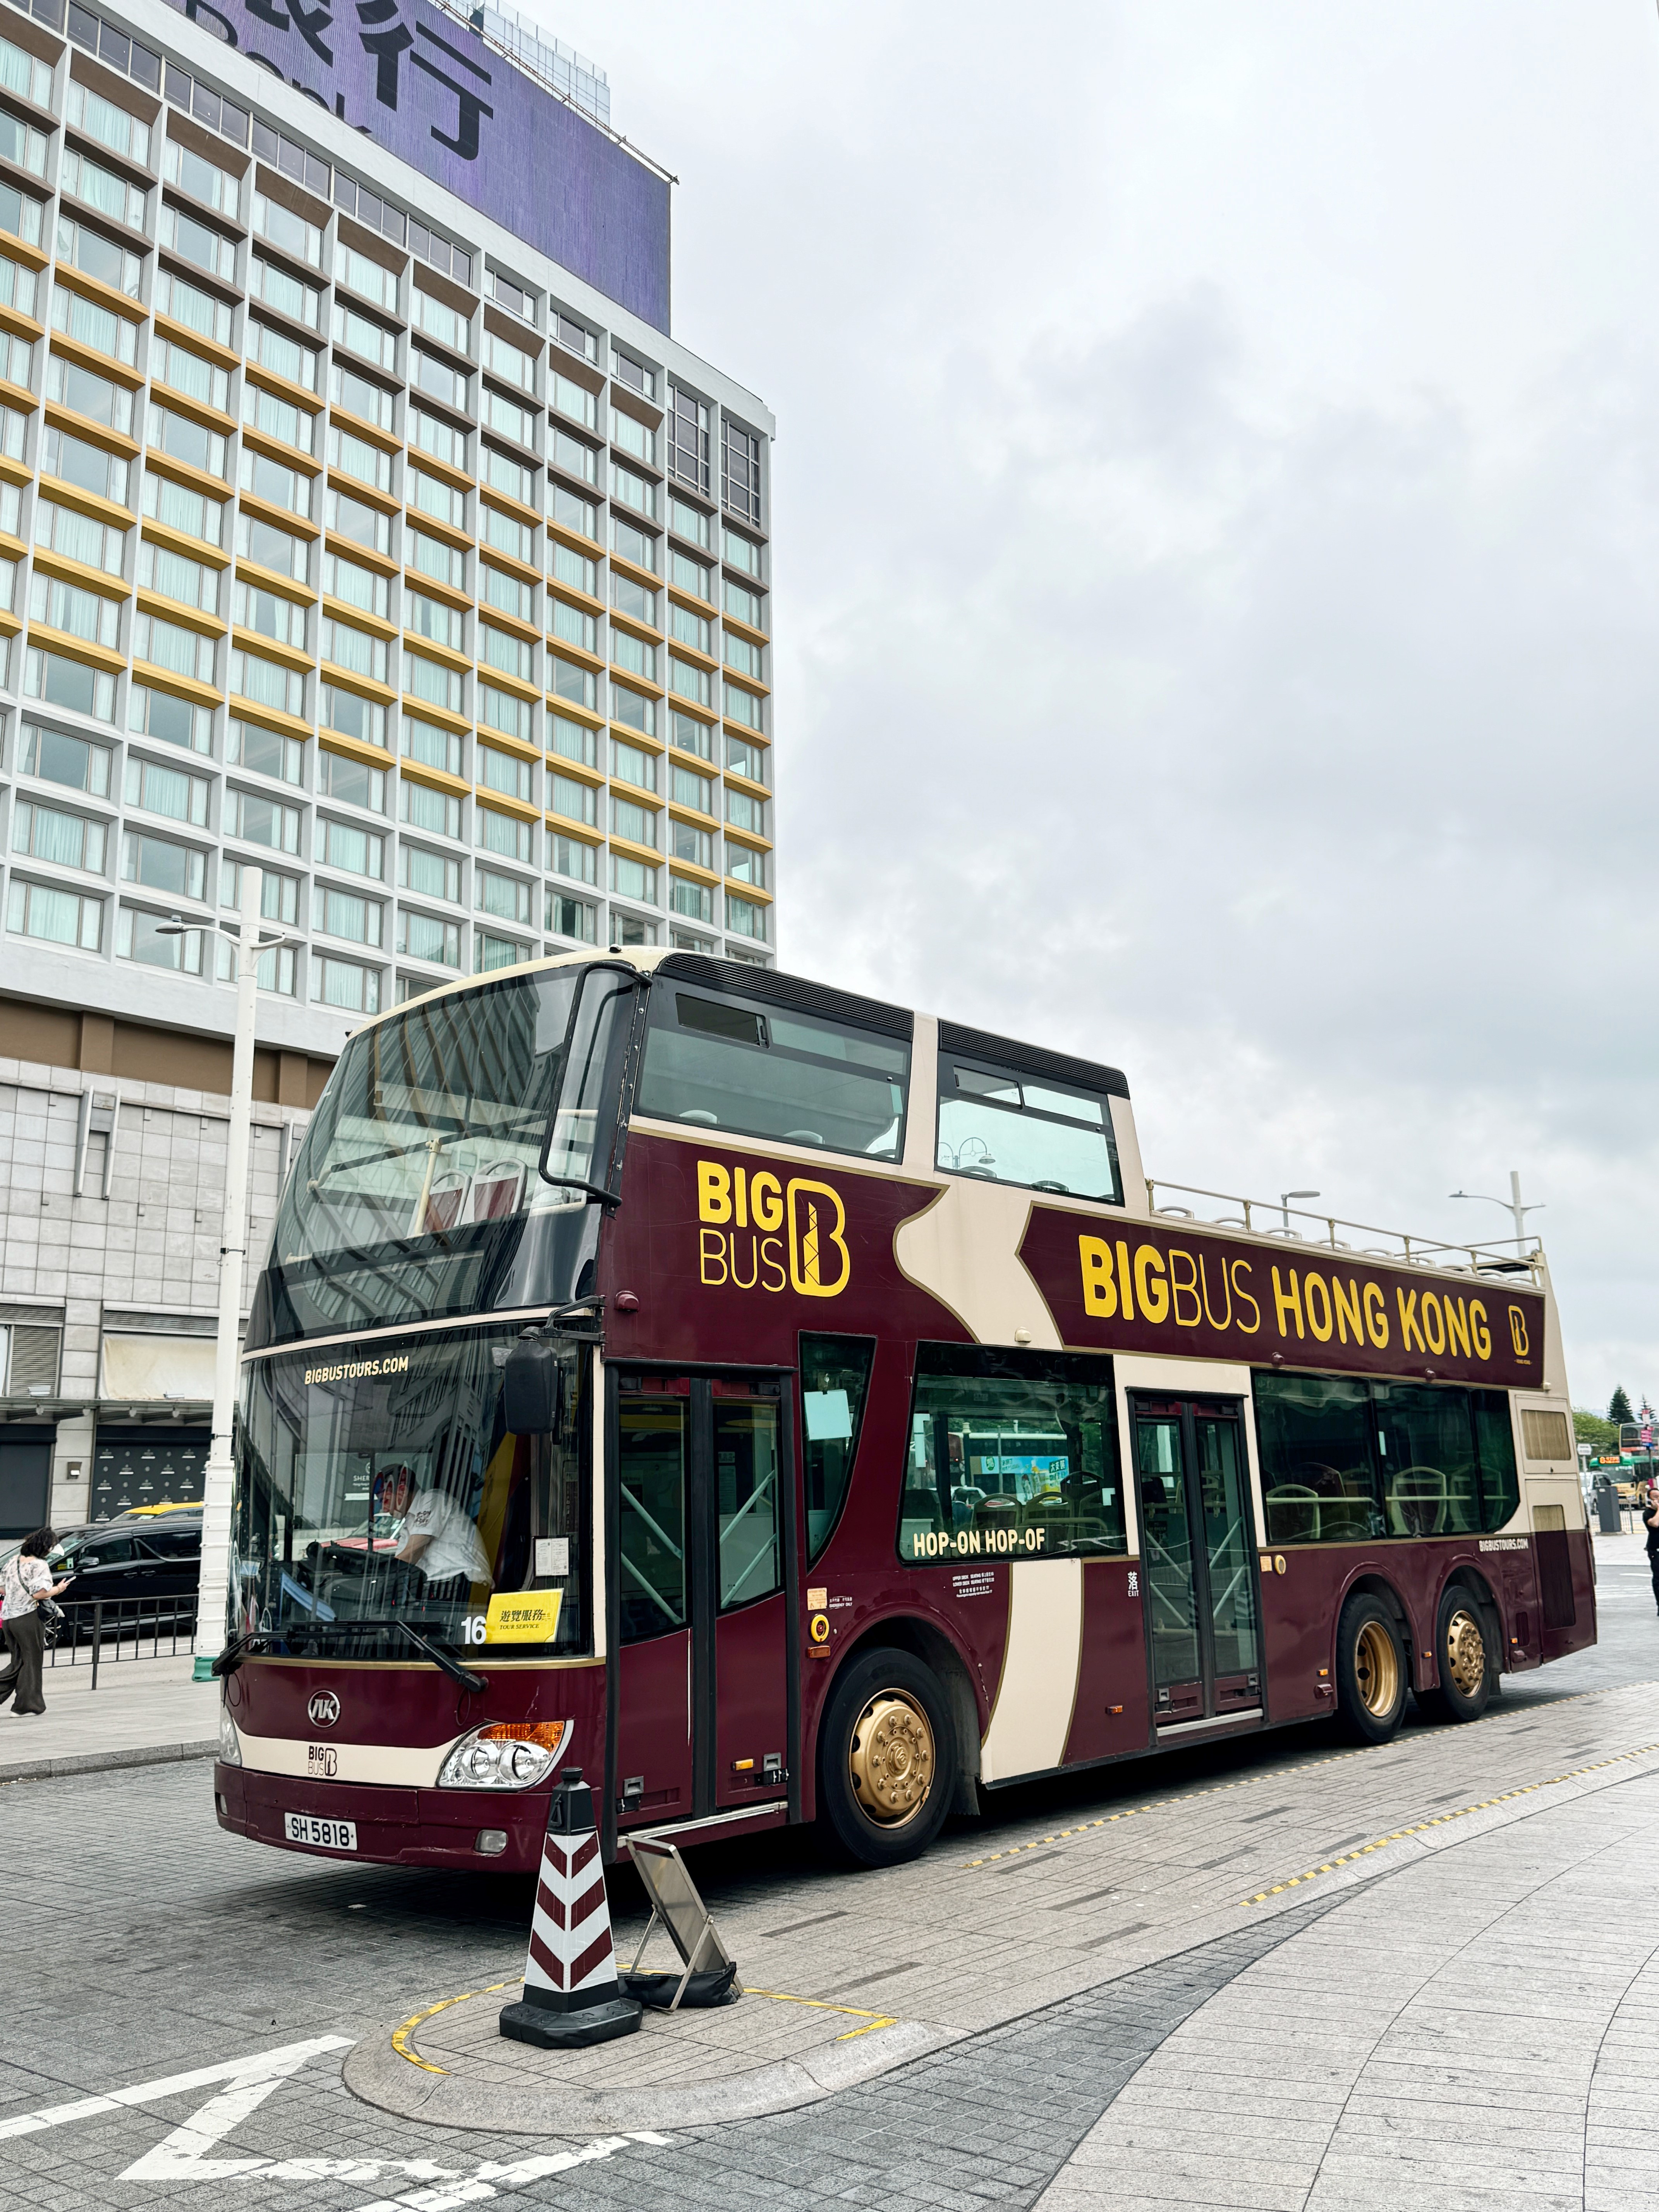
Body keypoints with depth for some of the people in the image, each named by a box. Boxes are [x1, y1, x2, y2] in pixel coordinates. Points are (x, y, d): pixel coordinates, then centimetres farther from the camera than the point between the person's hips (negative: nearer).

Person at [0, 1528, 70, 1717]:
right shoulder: (39, 1565, -14)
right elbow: (38, 1594, -21)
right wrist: (57, 1590, -6)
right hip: (28, 1619, -7)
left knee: (18, 1663, 18)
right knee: (32, 1661, 6)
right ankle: (24, 1705, 10)